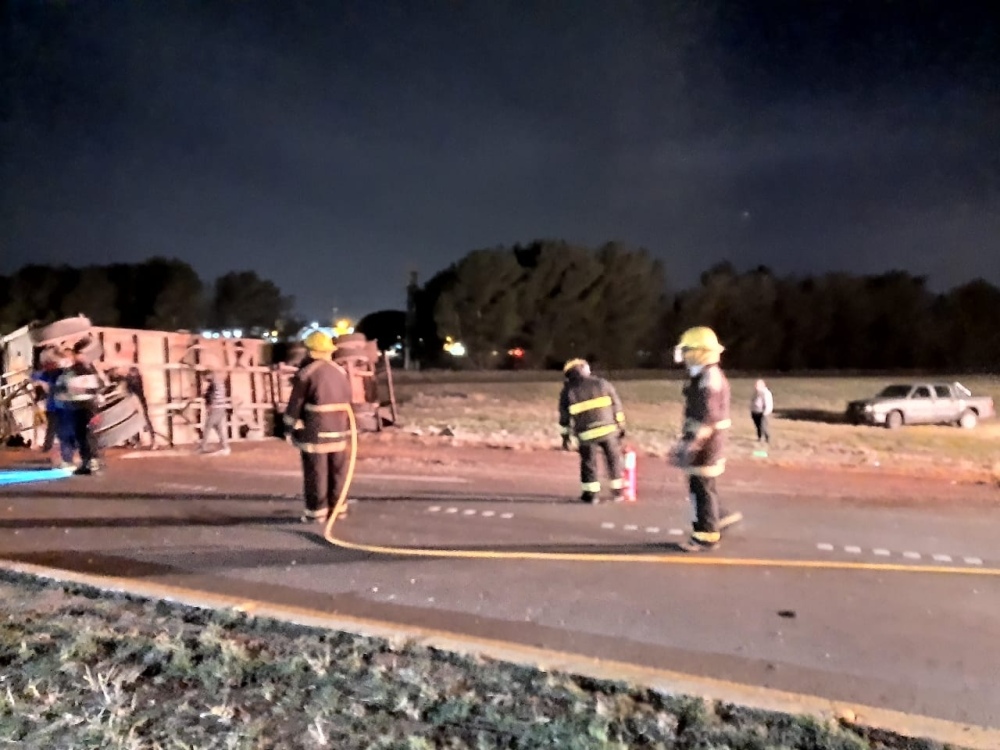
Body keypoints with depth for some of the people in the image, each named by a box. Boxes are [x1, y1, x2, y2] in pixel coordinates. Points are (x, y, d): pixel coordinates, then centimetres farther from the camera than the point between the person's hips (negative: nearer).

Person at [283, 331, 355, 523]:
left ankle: (316, 511, 5)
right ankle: (337, 507, 19)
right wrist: (347, 429, 19)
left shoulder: (306, 373, -9)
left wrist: (289, 426, 3)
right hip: (338, 430, 5)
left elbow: (295, 403, -7)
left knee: (315, 472, 1)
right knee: (337, 470, 12)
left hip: (315, 431, -5)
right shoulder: (341, 372, 9)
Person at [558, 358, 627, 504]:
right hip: (609, 429, 1)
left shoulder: (567, 391, 2)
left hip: (587, 434, -1)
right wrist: (620, 425, 13)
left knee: (589, 463, 13)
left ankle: (592, 494, 16)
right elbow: (616, 406, 6)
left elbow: (564, 417, 5)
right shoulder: (602, 383, 4)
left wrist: (565, 436, 15)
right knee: (614, 460, 16)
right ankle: (617, 491, 24)